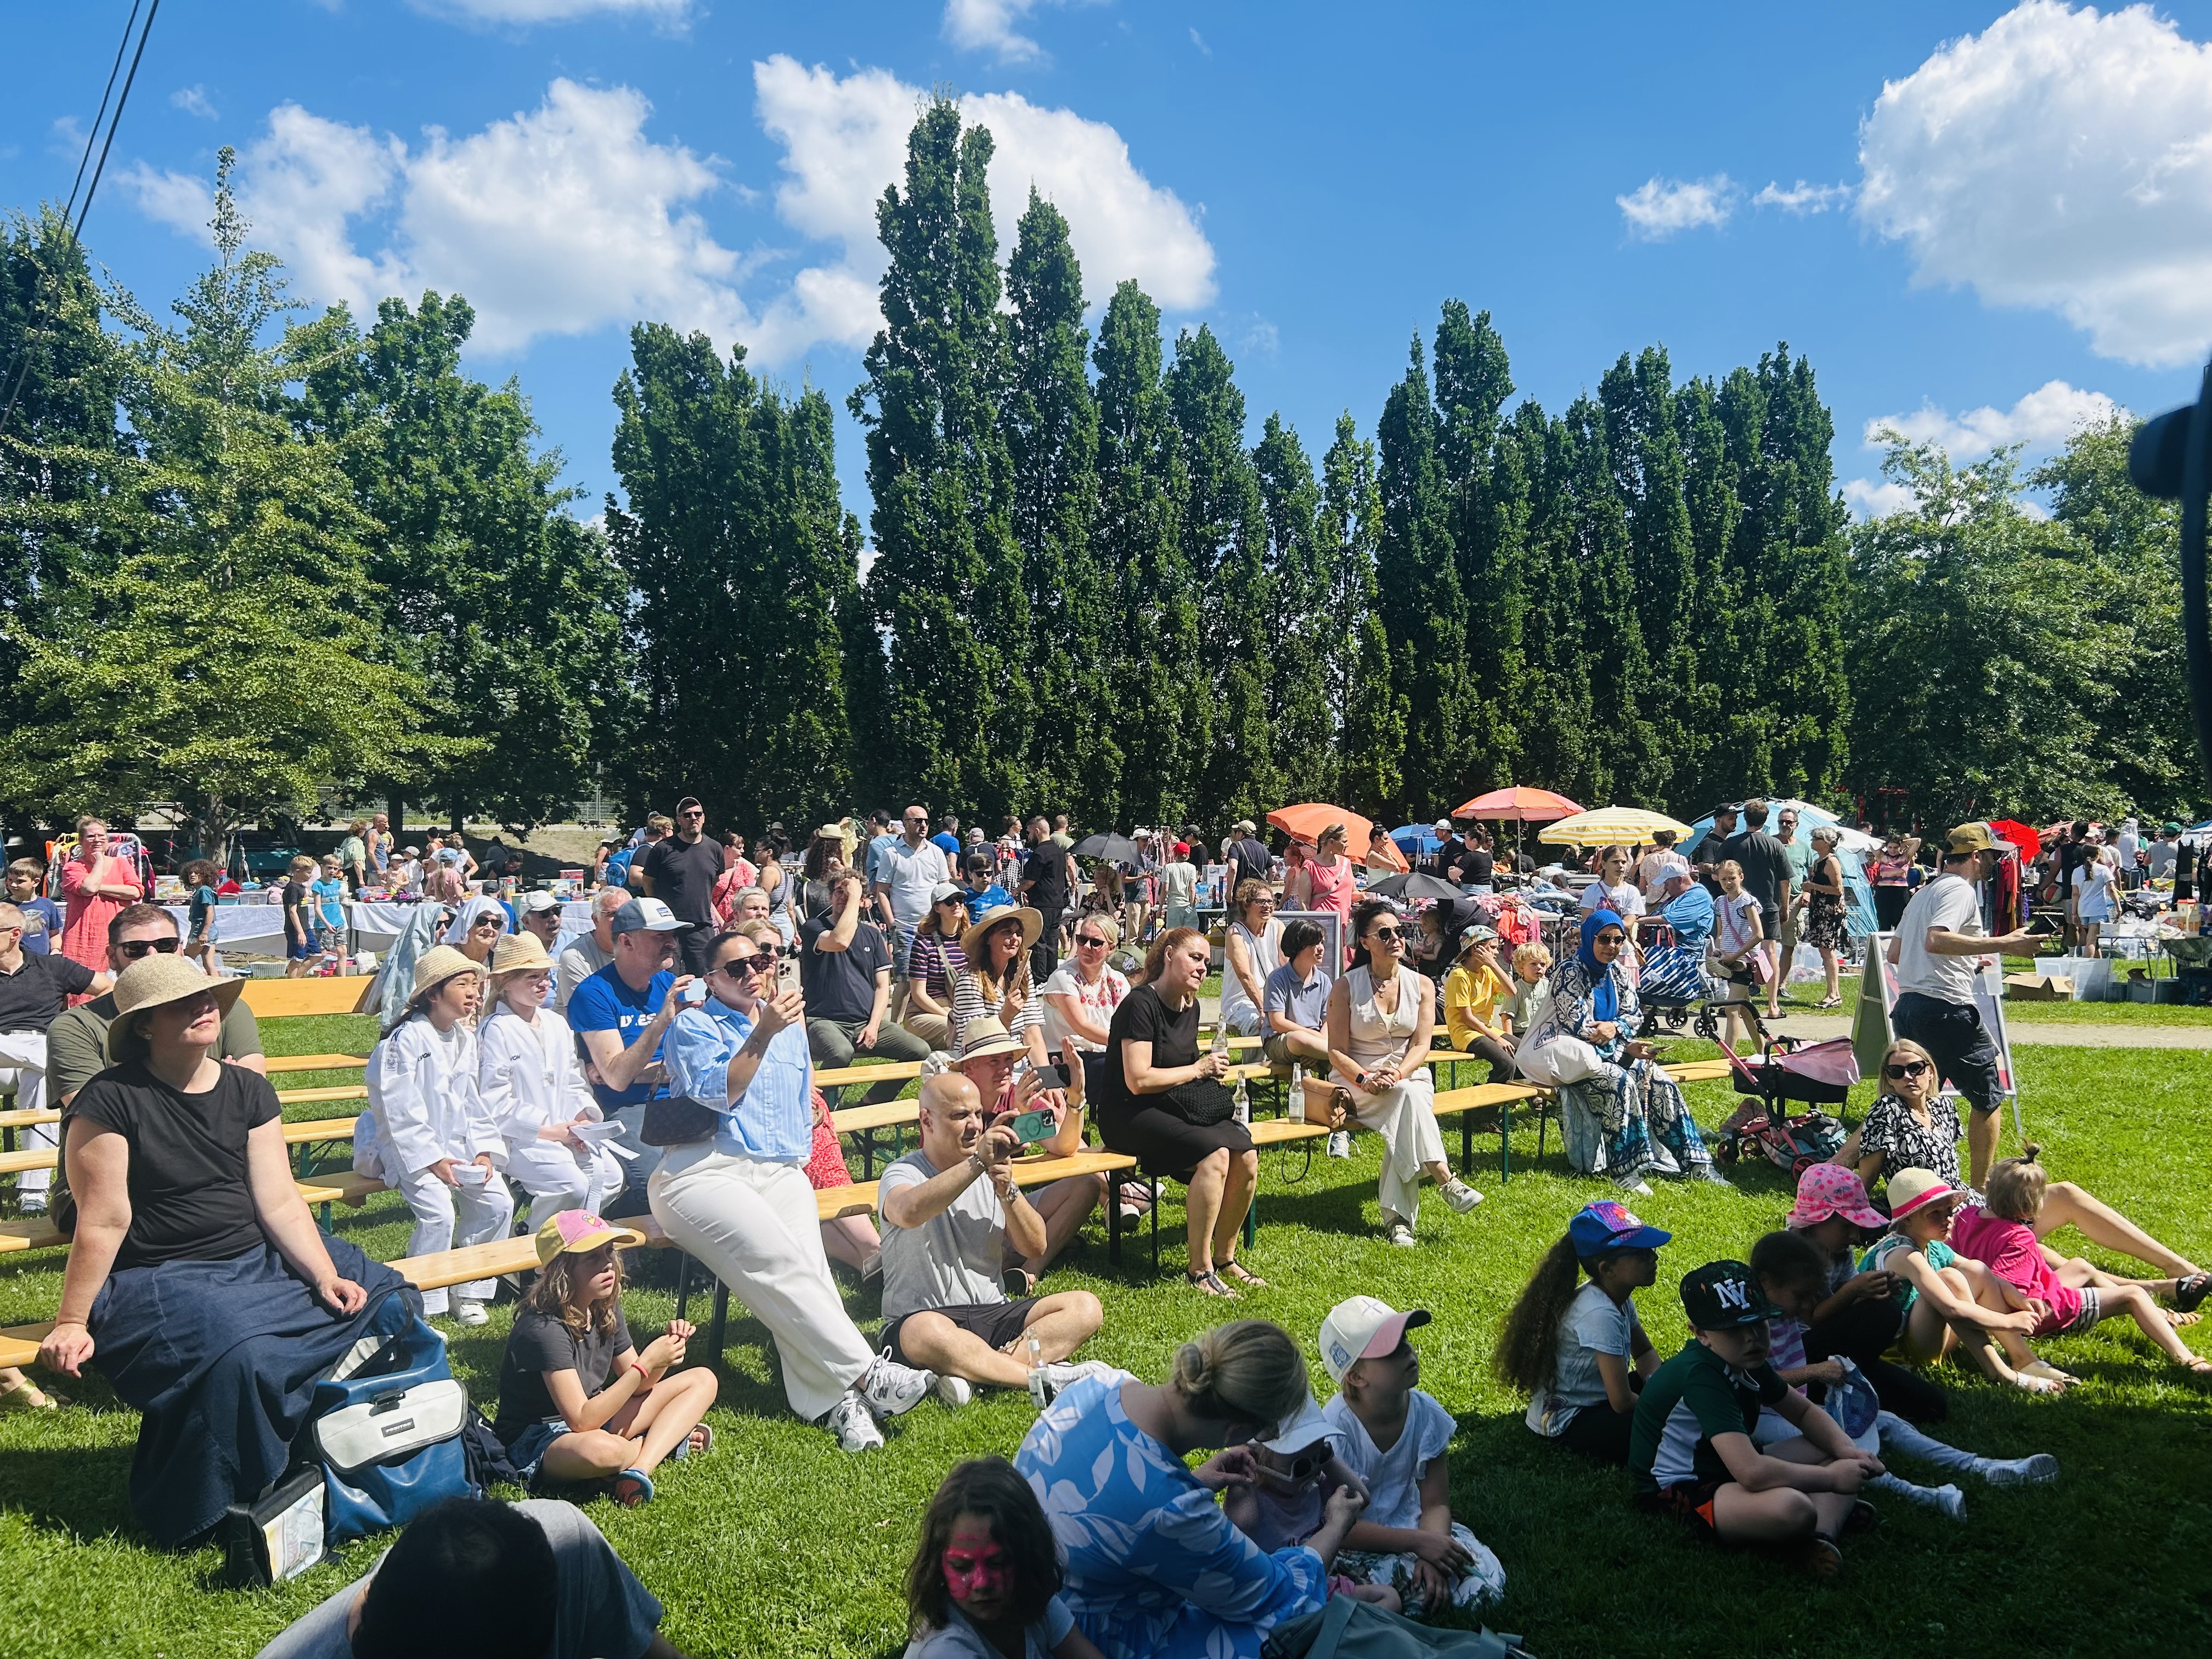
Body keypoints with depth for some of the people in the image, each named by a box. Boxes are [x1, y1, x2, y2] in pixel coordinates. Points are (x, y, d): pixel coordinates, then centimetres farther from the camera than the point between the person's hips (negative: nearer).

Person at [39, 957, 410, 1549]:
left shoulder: (249, 1092, 6)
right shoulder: (111, 1101, -9)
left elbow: (280, 1202, 1)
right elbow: (104, 1223, -10)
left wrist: (326, 1276, -10)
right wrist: (71, 1323, -12)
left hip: (260, 1262, 6)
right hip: (159, 1279, -6)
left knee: (390, 1306, -11)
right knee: (238, 1354, -35)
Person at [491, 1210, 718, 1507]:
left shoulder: (605, 1308, -2)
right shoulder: (545, 1327, -26)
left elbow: (637, 1385, 5)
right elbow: (581, 1421, -31)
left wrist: (668, 1345, -16)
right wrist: (647, 1363, -33)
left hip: (593, 1418, 9)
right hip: (534, 1443, -8)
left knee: (702, 1380, 4)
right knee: (602, 1450, -43)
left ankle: (640, 1467, -16)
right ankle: (672, 1441, -9)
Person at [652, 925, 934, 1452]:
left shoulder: (789, 1023, 25)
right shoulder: (693, 1025, 8)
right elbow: (719, 1093, -8)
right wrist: (763, 1034, -16)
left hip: (781, 1170, 4)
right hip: (705, 1169, -4)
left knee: (805, 1264, -27)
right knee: (780, 1263, -29)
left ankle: (835, 1397, -37)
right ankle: (865, 1372, -31)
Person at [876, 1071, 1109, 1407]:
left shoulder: (992, 1172, 13)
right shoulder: (904, 1174, -4)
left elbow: (1035, 1247, 5)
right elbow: (910, 1212, -31)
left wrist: (1007, 1191, -12)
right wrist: (978, 1162, -34)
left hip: (994, 1314, 6)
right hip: (921, 1316, -6)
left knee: (1085, 1308, -15)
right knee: (930, 1334, -40)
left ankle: (973, 1372, -29)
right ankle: (1042, 1376, -30)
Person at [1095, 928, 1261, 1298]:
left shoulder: (1190, 1006, 13)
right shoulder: (1141, 1004, -14)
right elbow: (1138, 1080, -21)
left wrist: (1211, 1071, 7)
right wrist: (1197, 1070, -11)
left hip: (1178, 1108, 8)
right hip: (1128, 1116, -8)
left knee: (1246, 1156, -16)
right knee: (1215, 1153, -30)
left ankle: (1225, 1256, 3)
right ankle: (1199, 1269, -18)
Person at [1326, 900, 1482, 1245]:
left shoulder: (1421, 985, 6)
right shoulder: (1346, 988, -1)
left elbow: (1421, 1046, -1)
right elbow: (1336, 1052, -3)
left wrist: (1397, 1073, -21)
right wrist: (1365, 1079, -22)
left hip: (1410, 1074, 2)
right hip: (1358, 1080, -2)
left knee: (1407, 1112, -33)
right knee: (1409, 1097, -34)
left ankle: (1397, 1218, -33)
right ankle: (1445, 1180, -36)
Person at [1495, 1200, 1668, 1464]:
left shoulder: (1620, 1299, -2)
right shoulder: (1600, 1314, -29)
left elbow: (1645, 1353, 14)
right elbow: (1622, 1403, -28)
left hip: (1596, 1396, 10)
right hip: (1567, 1423, -10)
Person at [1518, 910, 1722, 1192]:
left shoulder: (1618, 973, 10)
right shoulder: (1570, 971, -13)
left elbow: (1634, 1015, 10)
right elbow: (1577, 1025, -18)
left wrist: (1614, 1027, -15)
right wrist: (1627, 1047, -19)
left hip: (1611, 1049, 7)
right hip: (1568, 1051, -7)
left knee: (1660, 1083, -10)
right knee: (1620, 1083, -31)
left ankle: (1695, 1163, -3)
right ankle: (1624, 1169, -25)